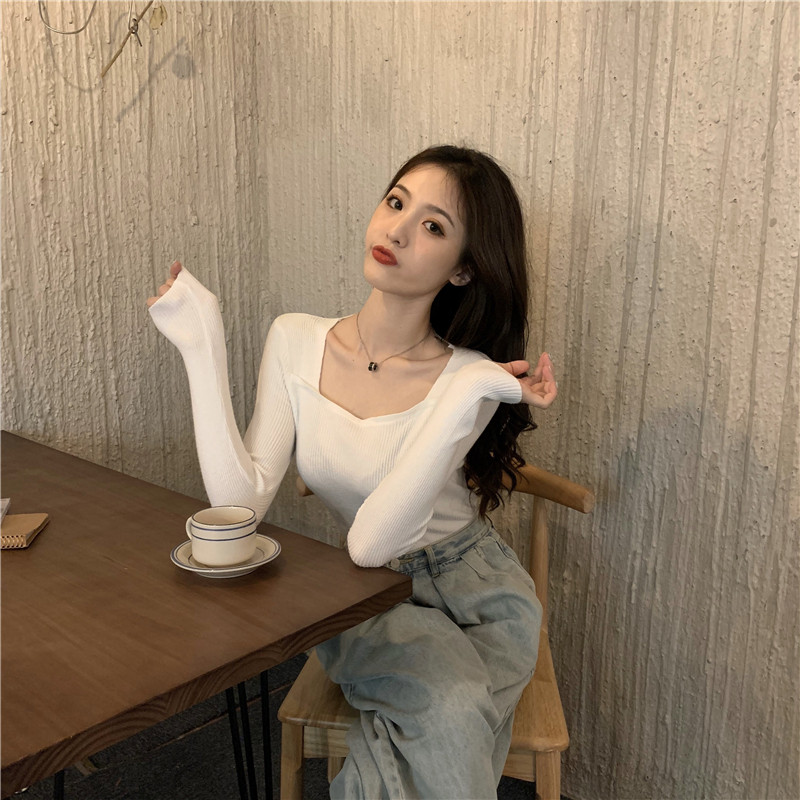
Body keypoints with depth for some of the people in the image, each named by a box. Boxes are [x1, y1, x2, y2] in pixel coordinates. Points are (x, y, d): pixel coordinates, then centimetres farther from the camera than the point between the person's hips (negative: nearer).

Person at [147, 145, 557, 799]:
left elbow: (372, 541, -27)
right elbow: (240, 503, -17)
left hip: (475, 595, 0)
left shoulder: (468, 377, -18)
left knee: (451, 719, -28)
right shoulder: (296, 341, -8)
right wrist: (203, 347, -17)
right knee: (450, 710, -26)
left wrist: (465, 400, -35)